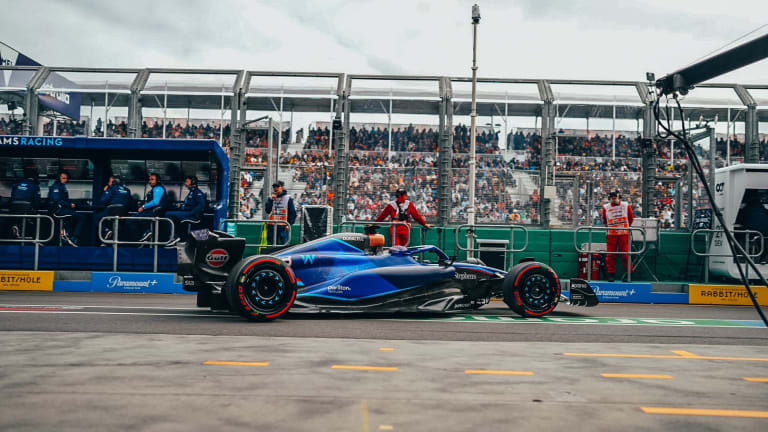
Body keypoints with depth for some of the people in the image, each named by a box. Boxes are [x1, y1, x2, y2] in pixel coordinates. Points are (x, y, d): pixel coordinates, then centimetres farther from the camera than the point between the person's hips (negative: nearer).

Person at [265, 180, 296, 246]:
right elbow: (267, 210, 1)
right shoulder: (271, 198, 13)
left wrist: (289, 224, -9)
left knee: (284, 244, -8)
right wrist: (271, 199, -7)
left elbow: (292, 212, 0)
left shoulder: (288, 198, 2)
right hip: (272, 225, 4)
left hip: (283, 226, -4)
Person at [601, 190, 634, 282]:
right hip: (611, 234, 1)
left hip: (624, 234, -1)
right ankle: (611, 274, 9)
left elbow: (631, 218, 12)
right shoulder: (606, 207, 1)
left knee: (626, 254, -2)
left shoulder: (626, 206, 0)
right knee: (610, 255, 0)